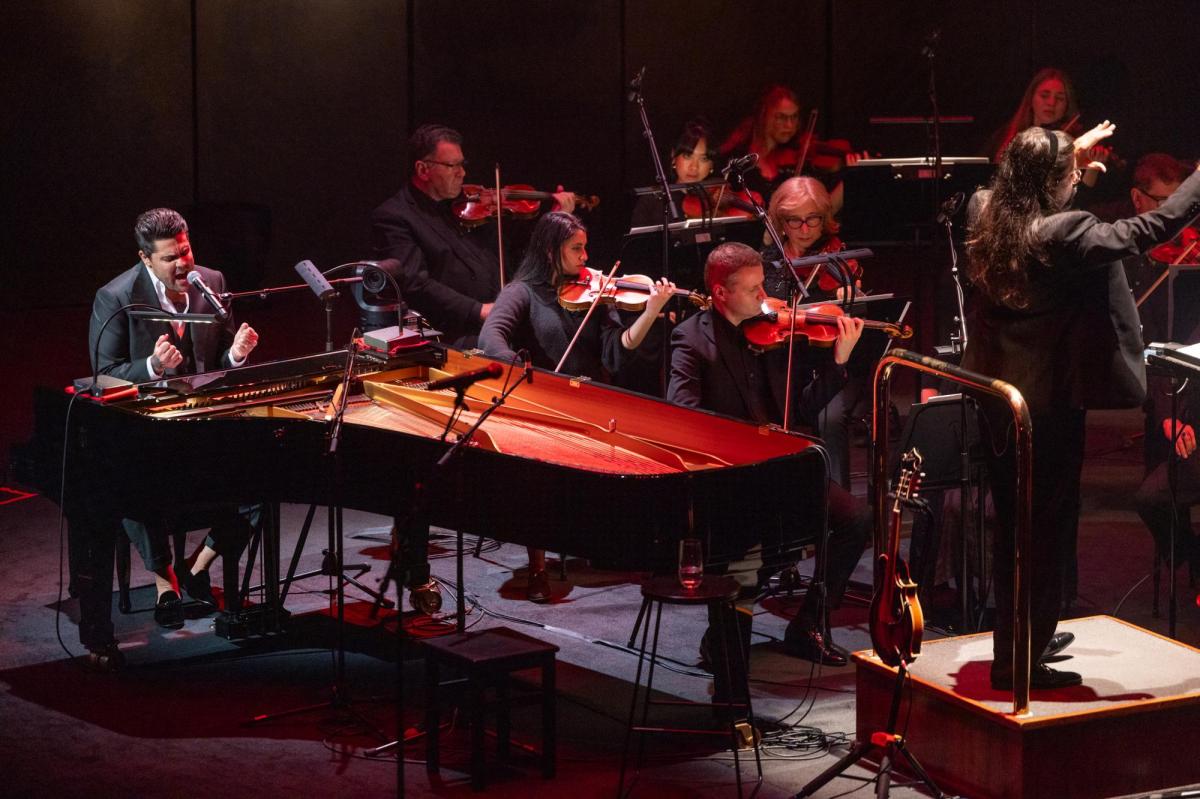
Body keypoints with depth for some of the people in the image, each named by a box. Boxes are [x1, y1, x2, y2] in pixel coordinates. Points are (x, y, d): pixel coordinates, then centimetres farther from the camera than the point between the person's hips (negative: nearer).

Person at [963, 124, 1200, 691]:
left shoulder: (988, 221, -1)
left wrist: (1073, 156, 28)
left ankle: (1019, 637, 35)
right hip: (1049, 405, -8)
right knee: (1046, 531, 3)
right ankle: (1020, 661, 7)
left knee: (1011, 527, 20)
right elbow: (1147, 230, -20)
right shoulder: (1060, 235, -24)